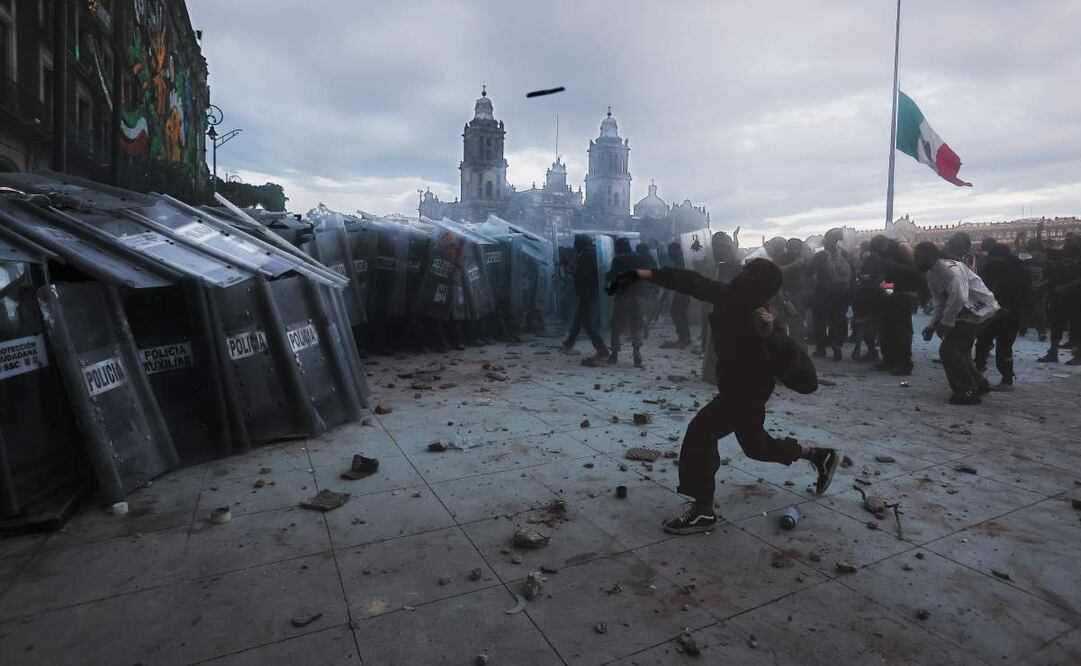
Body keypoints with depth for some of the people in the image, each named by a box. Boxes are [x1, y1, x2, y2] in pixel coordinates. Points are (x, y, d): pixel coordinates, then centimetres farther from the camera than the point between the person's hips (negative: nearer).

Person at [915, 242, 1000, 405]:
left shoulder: (948, 268, -23)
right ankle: (978, 384, 37)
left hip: (981, 310, -10)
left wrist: (945, 323, -25)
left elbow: (958, 297, -33)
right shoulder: (931, 274, 8)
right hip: (969, 312, 10)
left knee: (948, 349, -13)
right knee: (959, 349, 20)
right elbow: (940, 303, 12)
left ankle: (967, 392, -4)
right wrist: (932, 325, 3)